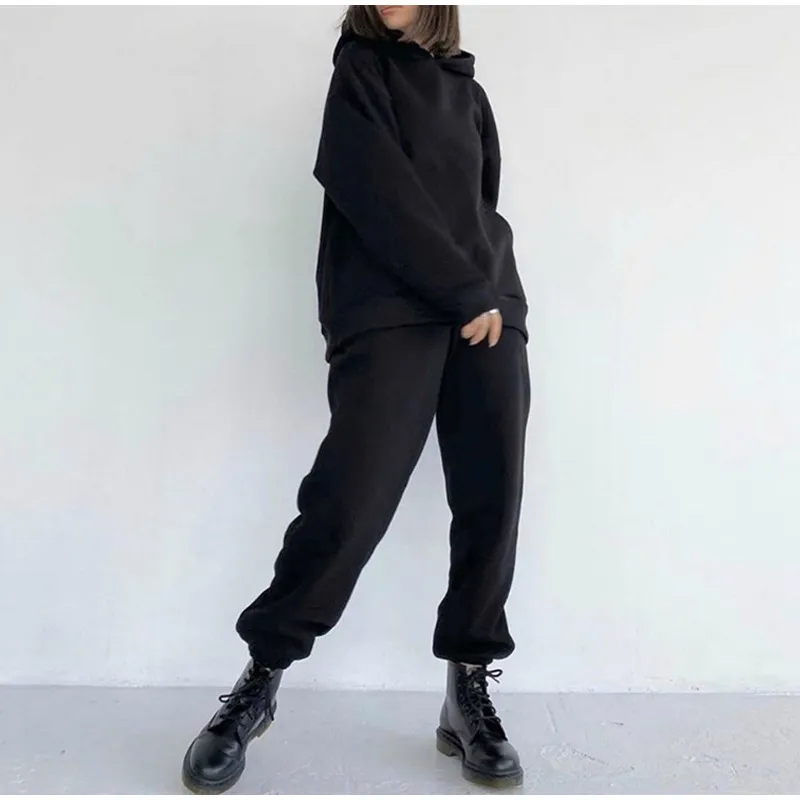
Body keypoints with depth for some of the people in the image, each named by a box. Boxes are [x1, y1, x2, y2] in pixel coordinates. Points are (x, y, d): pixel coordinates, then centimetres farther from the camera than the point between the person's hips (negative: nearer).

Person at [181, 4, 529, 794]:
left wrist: (491, 293, 0)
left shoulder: (467, 91, 26)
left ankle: (469, 691, 8)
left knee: (492, 501, -4)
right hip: (390, 313, -5)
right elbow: (381, 196, -5)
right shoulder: (359, 71, 12)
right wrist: (466, 293, -9)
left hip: (488, 310, 5)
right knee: (351, 498, -15)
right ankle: (260, 677, 3)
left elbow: (484, 209, 19)